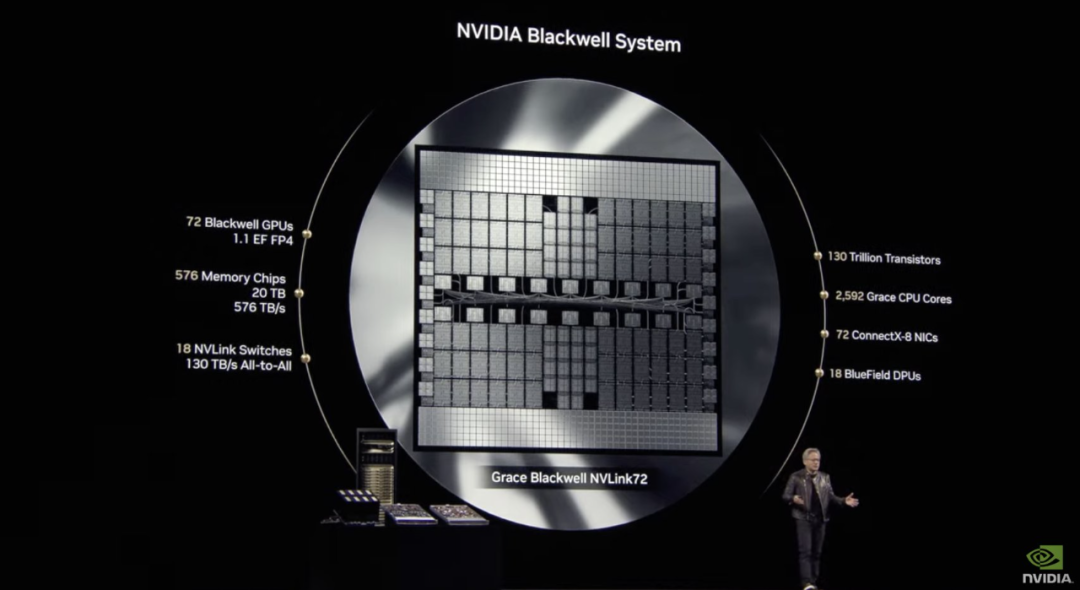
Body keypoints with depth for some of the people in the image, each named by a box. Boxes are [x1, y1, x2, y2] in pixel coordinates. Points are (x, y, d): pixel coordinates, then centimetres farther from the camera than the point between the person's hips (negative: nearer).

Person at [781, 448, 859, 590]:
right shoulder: (796, 477, -1)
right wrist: (793, 499, -24)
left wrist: (844, 501, -5)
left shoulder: (825, 477, 11)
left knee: (817, 552, 7)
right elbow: (785, 495, -1)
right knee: (805, 551, -12)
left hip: (820, 519, 4)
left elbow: (830, 497, 12)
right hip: (803, 518, -4)